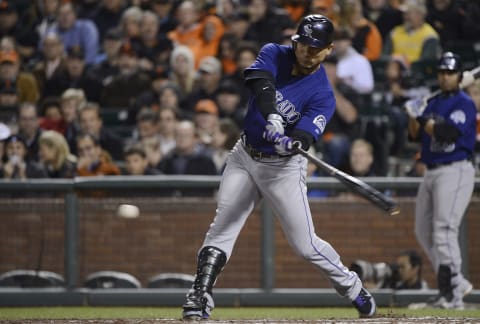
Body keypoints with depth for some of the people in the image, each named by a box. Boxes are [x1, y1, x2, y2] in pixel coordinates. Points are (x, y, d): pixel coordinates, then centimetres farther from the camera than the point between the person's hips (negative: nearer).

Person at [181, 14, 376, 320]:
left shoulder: (323, 95, -16)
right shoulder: (274, 54, -7)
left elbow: (305, 136, -28)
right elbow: (260, 83, -28)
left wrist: (291, 143, -52)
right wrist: (271, 117, -47)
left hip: (284, 168, -3)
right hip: (245, 157, 3)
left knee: (305, 243, -3)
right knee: (222, 226, -6)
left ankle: (354, 289, 16)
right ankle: (200, 296, -6)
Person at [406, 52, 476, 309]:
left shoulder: (464, 104, -8)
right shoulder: (433, 103, 16)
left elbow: (447, 133, -21)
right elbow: (415, 135, 13)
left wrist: (424, 120, -17)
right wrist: (413, 116, -5)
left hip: (455, 171, -9)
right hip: (432, 172, 9)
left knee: (444, 230, -17)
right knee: (423, 231, 11)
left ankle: (453, 295, -18)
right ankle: (457, 282, 20)